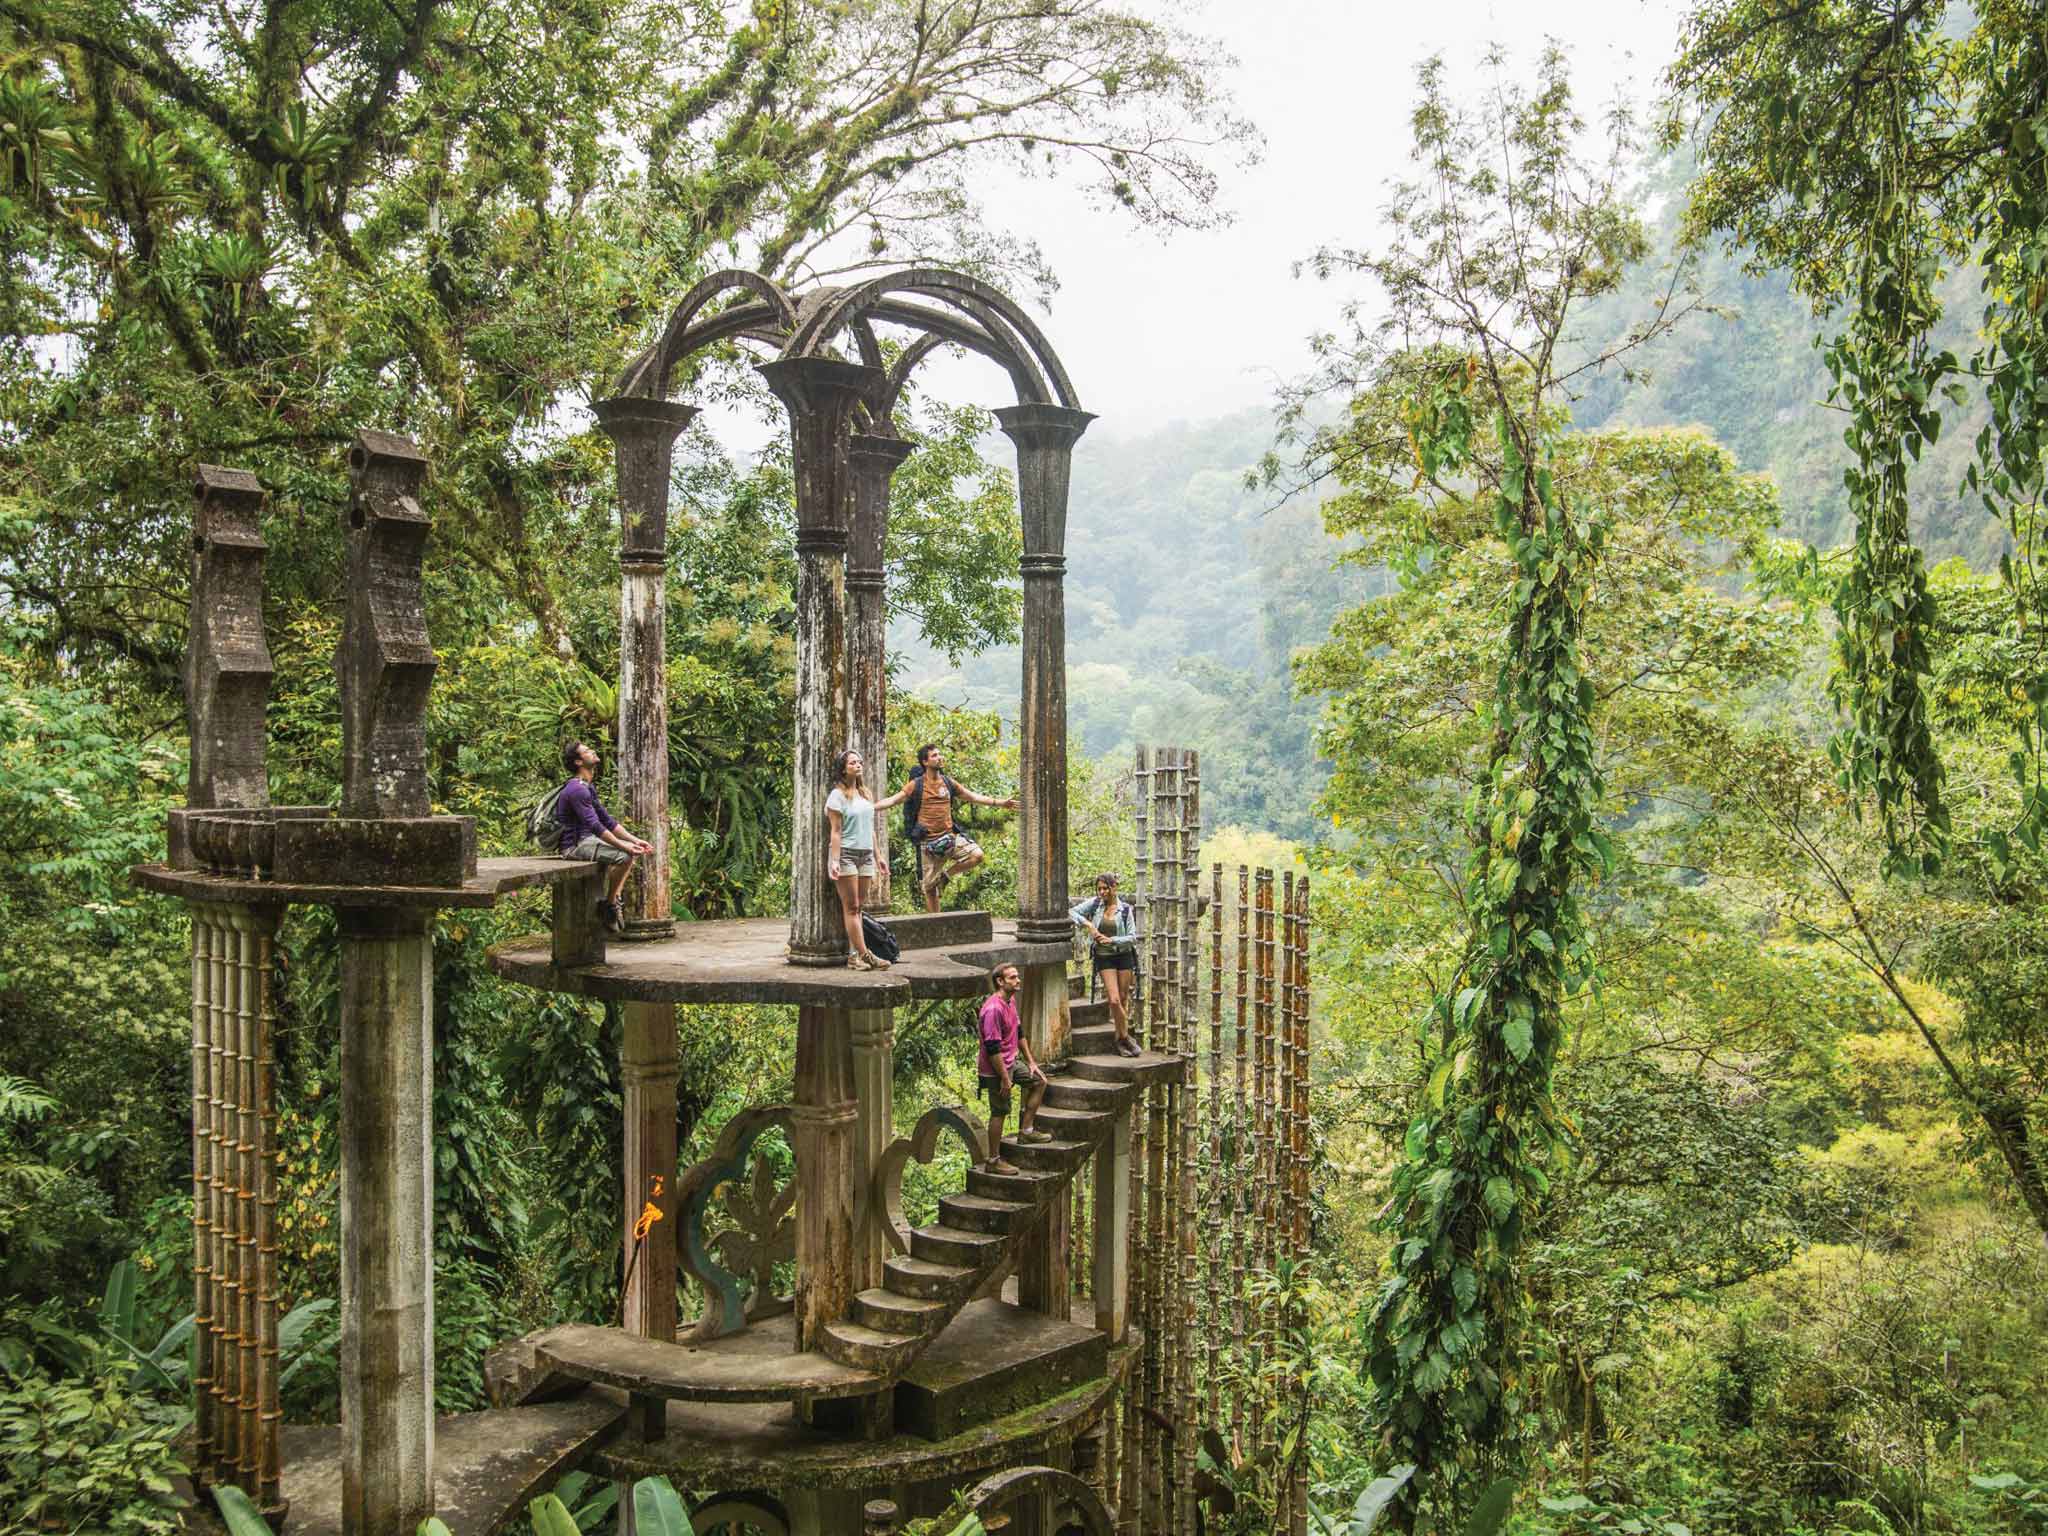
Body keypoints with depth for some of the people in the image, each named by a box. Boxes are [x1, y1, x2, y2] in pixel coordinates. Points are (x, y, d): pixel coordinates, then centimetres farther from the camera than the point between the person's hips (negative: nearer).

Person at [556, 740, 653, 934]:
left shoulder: (587, 788, 15)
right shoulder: (576, 789, -19)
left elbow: (607, 821, 16)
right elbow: (596, 827, -26)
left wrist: (634, 841, 6)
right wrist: (624, 847, -26)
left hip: (587, 840, 11)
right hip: (575, 845, -11)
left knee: (633, 850, 16)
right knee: (624, 856, -25)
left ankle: (614, 898, 15)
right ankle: (609, 904, -11)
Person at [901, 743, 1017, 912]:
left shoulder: (948, 783, 9)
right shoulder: (916, 785, -3)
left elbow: (973, 797, 15)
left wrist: (1000, 803, 15)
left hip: (950, 836, 4)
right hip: (928, 841, -4)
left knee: (977, 855, -18)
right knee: (929, 887, 0)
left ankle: (944, 875, 3)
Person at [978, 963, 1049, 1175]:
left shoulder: (1011, 1001, 6)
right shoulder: (993, 1009, -26)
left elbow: (1019, 1032, 18)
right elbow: (992, 1048, -26)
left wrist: (1030, 1061, 16)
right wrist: (1005, 1078, -23)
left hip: (1011, 1062, 10)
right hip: (996, 1069, -10)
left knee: (1039, 1081, 18)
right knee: (999, 1112, -3)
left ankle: (1026, 1130, 24)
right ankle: (994, 1161, 7)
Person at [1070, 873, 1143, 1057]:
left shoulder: (1125, 909, -2)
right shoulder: (1095, 903, 0)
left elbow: (1132, 937, -3)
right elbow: (1072, 912, 1)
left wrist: (1112, 940, -16)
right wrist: (1087, 924, -11)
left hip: (1124, 955, 1)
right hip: (1103, 957, 0)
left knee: (1123, 998, 6)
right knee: (1114, 1000, -11)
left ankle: (1120, 1040, 19)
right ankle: (1125, 1037, 1)